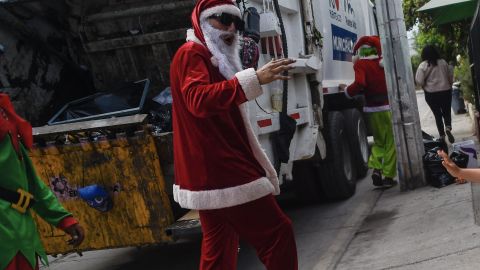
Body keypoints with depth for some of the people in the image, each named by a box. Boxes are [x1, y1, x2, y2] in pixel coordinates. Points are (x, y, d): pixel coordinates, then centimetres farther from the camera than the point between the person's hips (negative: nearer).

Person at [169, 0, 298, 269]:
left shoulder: (210, 59, 23)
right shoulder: (192, 54, -10)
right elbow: (200, 99, -31)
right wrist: (255, 79, -37)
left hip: (212, 172, 11)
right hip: (220, 171, -11)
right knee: (277, 233, -11)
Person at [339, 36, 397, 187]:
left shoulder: (360, 64, -7)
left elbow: (359, 84, -21)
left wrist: (347, 91, -5)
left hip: (372, 109, 0)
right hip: (388, 106, 0)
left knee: (379, 141, 18)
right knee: (391, 143, 7)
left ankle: (376, 168, -1)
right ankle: (388, 176, 4)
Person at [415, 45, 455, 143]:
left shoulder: (423, 66, -10)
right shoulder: (443, 62, -1)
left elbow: (419, 81, -13)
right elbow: (450, 76, 6)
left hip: (431, 94, -2)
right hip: (445, 91, 2)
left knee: (437, 114, 10)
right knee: (447, 112, 14)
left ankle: (442, 135, 11)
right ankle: (448, 127, -12)